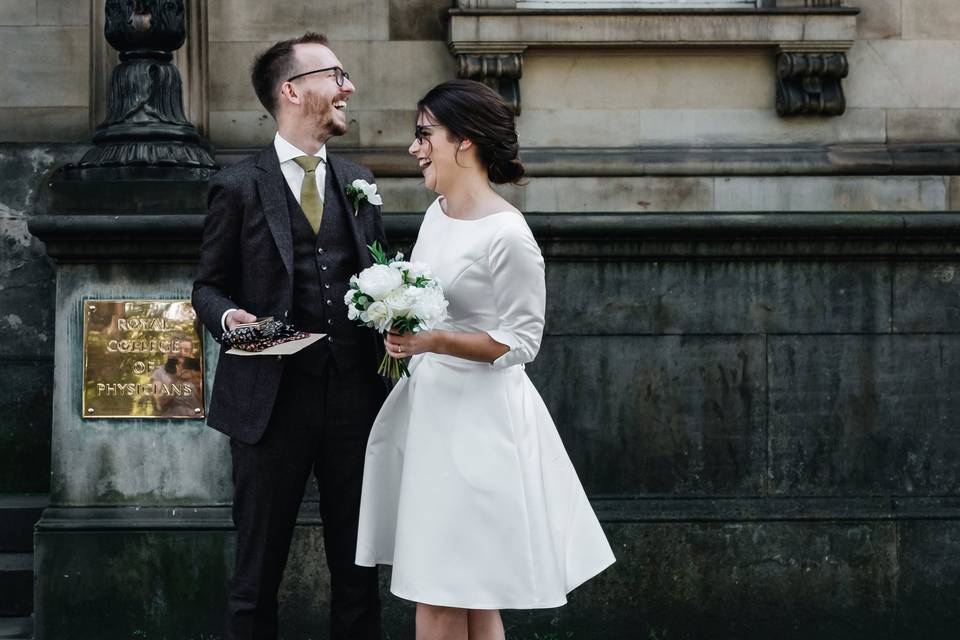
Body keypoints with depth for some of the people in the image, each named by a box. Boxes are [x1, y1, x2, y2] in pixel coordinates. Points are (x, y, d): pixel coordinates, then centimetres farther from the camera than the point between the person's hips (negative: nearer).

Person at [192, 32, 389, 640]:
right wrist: (228, 315, -17)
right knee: (258, 570, 6)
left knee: (359, 568, 10)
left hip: (355, 393, 4)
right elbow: (209, 286, 4)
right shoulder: (239, 187, -1)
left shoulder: (357, 180, 13)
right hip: (272, 399, -4)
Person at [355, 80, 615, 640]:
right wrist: (402, 334, 8)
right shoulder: (437, 213, 9)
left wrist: (431, 342, -23)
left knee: (465, 593, -1)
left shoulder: (507, 235, -17)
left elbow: (521, 342, -16)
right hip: (429, 406, 8)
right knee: (434, 592, 12)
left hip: (478, 419, -8)